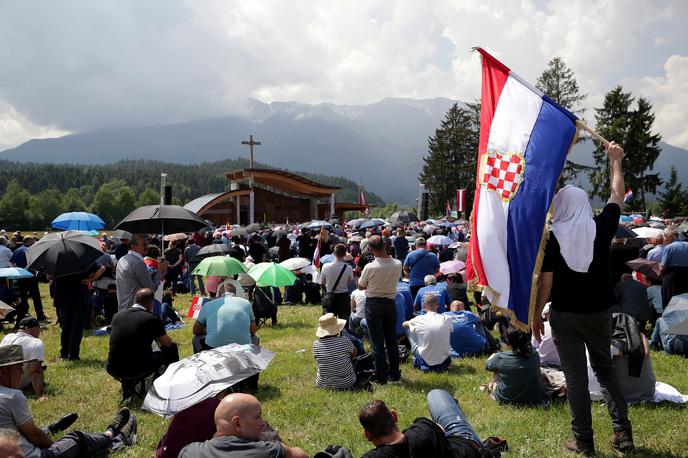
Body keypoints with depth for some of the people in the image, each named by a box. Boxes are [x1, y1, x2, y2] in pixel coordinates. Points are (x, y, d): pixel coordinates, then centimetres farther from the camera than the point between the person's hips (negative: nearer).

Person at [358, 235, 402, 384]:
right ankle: (395, 374, 23)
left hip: (373, 304, -4)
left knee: (377, 343, 4)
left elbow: (360, 286, -5)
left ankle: (381, 377, 9)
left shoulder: (370, 267, -20)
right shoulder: (398, 264, -9)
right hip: (391, 303, 4)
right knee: (392, 340, 16)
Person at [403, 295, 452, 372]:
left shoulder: (419, 319, -10)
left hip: (425, 359, -2)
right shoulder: (447, 319, -7)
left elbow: (404, 324, 12)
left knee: (409, 329, 16)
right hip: (444, 361, 3)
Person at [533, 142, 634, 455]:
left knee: (575, 377, 4)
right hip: (599, 312, 3)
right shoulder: (602, 228, -5)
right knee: (605, 369, 19)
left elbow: (545, 283, -11)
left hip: (565, 315, -3)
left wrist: (536, 315, 1)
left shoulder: (552, 238, -11)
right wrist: (615, 161, 25)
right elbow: (617, 195, 12)